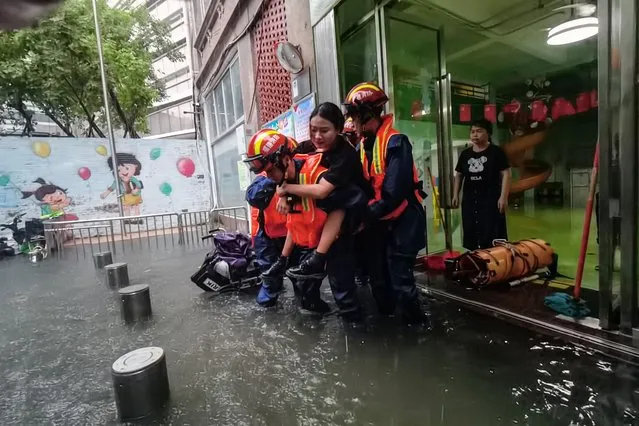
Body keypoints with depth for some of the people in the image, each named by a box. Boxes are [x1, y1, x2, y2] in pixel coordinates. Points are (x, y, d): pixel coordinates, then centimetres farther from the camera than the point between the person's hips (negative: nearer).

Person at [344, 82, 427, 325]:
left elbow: (394, 192, -23)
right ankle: (387, 318, 37)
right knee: (378, 277, 17)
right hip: (377, 221, 8)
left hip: (401, 220, -8)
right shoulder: (362, 146, 7)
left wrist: (366, 216, -17)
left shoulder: (395, 142, -17)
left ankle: (415, 324, 17)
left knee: (400, 279, -4)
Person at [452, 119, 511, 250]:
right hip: (470, 200, 4)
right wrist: (455, 195, 8)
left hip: (491, 199, -4)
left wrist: (503, 197, -12)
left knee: (493, 235, -4)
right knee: (471, 234, 9)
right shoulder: (465, 154, 10)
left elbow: (506, 174, -5)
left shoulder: (496, 152, -2)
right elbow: (458, 175, 15)